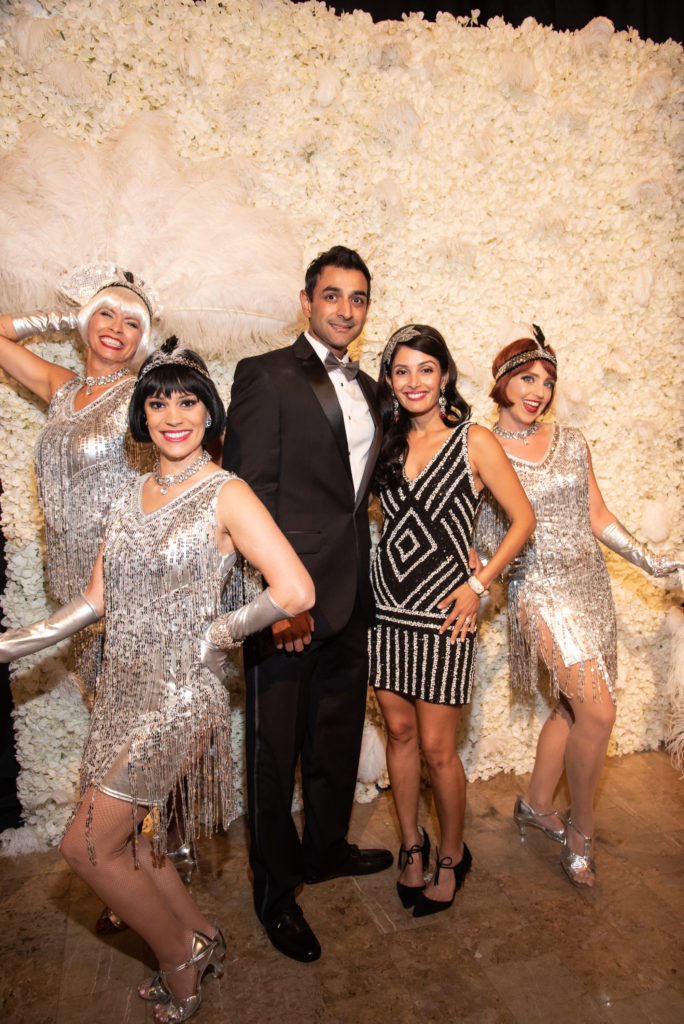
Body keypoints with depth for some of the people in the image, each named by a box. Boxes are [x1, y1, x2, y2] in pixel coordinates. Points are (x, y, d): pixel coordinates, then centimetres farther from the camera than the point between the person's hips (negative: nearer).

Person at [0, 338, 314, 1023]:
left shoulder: (226, 494, -12)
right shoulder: (131, 496, 8)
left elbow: (295, 592, -21)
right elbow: (95, 599, 12)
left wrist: (212, 635, -13)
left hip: (179, 693, -7)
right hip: (122, 690, 7)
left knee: (86, 846, 0)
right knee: (125, 837, 16)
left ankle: (180, 957, 25)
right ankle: (200, 939, 40)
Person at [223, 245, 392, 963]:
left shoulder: (367, 389, 13)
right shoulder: (265, 376, -9)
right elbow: (246, 494, -15)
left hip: (350, 595, 7)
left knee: (339, 734, 22)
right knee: (275, 749, 8)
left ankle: (326, 849, 45)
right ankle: (275, 890, 29)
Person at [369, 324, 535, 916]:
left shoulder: (474, 441, -5)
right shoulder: (387, 443, 7)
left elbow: (524, 519, -3)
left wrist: (478, 585, -9)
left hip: (444, 610, -4)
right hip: (386, 603, 4)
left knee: (436, 747, 4)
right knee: (399, 732, 14)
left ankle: (453, 856, 29)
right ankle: (411, 843, 35)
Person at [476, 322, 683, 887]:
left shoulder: (572, 442, 8)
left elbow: (598, 515, 12)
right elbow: (476, 533, -3)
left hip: (590, 584, 6)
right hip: (541, 588, -5)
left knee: (573, 707, 11)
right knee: (599, 711, -11)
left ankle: (536, 804, 33)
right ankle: (581, 831, 12)